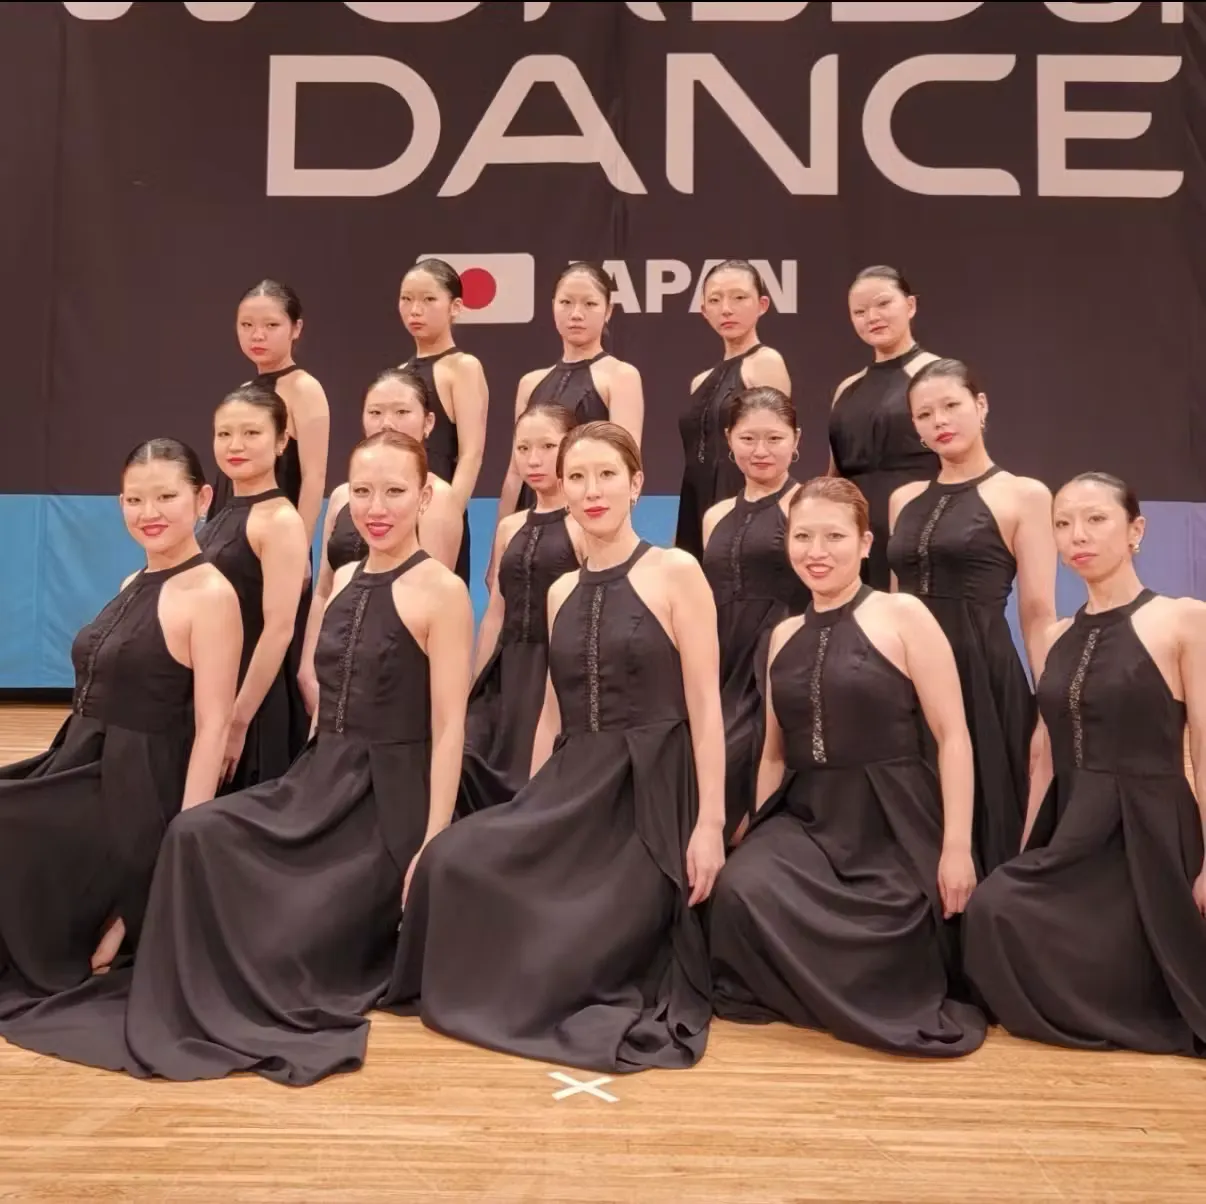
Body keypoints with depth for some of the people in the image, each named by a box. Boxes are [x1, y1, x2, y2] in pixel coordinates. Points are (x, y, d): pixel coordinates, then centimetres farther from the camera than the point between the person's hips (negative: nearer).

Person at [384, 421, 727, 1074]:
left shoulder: (677, 573, -5)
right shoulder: (561, 592, 13)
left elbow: (705, 708, -9)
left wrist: (710, 822, -14)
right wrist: (530, 814, 12)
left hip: (650, 791, -5)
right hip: (572, 787, 5)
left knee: (583, 953, -14)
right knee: (454, 859, -17)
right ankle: (496, 986, 8)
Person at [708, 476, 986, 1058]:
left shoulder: (903, 616, -4)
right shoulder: (784, 635, 12)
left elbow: (952, 735, -7)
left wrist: (956, 845, -12)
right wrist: (755, 833, 12)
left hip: (891, 820, -3)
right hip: (804, 816, 4)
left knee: (891, 972, -9)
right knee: (742, 889, -25)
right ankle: (778, 995, 5)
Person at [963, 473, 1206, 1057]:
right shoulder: (1056, 637, 10)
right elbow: (1047, 755, 11)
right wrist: (1027, 849, 7)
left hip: (1146, 834, -5)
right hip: (1071, 832, 5)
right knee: (992, 913, -15)